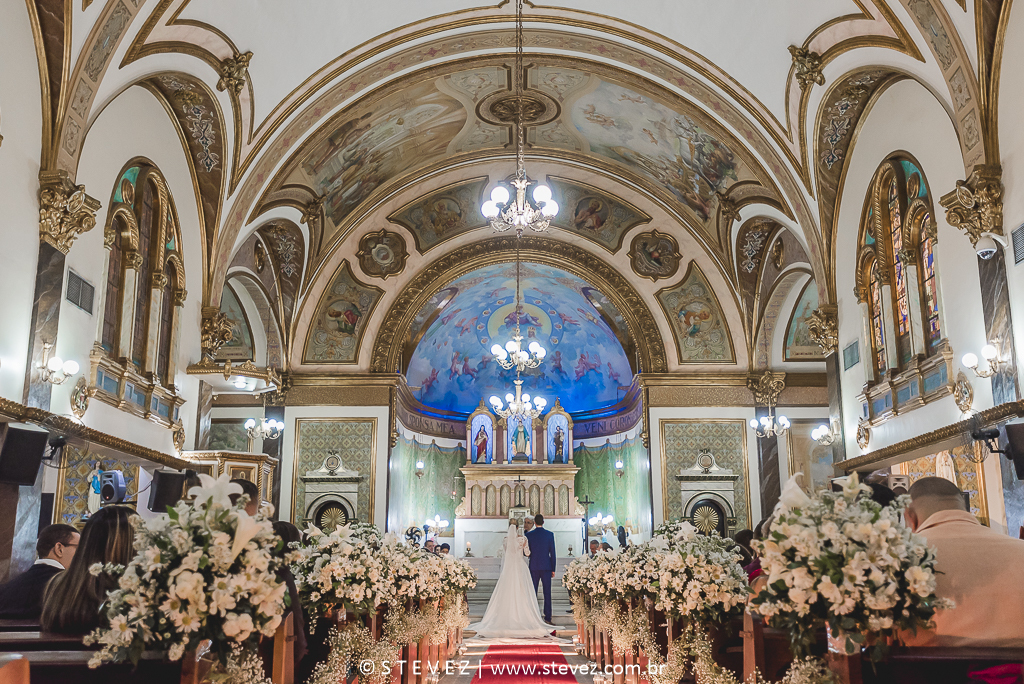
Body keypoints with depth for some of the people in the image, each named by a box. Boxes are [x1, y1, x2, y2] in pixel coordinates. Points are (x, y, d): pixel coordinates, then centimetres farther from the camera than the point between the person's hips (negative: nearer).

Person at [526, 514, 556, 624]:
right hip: (546, 567, 0)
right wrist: (553, 569, 5)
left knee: (533, 593, 6)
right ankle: (547, 617, 2)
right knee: (547, 593, 3)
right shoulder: (549, 534, -2)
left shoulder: (529, 535, -2)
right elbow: (552, 553, -1)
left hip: (533, 567, 0)